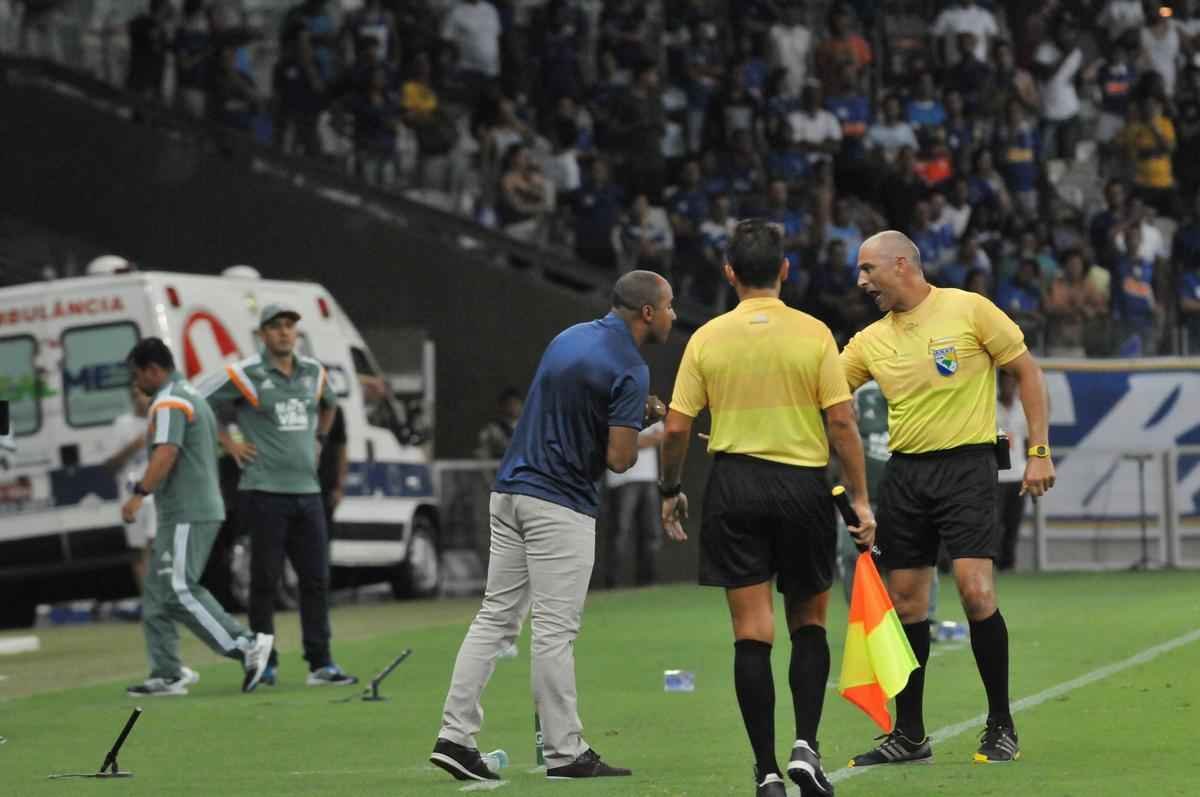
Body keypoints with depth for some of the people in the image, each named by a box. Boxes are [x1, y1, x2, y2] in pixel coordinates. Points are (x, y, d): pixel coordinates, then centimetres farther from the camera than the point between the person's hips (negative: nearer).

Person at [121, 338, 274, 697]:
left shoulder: (169, 402, -12)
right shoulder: (193, 397, 21)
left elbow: (167, 453, -26)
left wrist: (139, 494, -31)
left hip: (186, 514, -10)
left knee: (180, 591, -13)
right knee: (157, 593, 10)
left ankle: (246, 645, -16)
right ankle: (167, 674, 8)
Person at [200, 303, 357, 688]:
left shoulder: (313, 372, 11)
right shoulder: (245, 375, -7)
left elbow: (328, 404, 33)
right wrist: (229, 444, -4)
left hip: (307, 492, 5)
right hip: (265, 493, -5)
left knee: (316, 579, 1)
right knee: (265, 580, 0)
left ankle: (320, 664, 3)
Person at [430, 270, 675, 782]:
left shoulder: (570, 337, 12)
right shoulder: (630, 370, -13)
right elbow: (620, 458, -16)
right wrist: (643, 425, 5)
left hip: (510, 491, 8)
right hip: (560, 506, -8)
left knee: (495, 618, 8)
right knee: (555, 630, -3)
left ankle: (455, 736, 3)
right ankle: (565, 752, 3)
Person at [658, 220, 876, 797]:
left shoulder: (707, 338, 0)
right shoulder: (813, 334, -4)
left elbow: (676, 426, 0)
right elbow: (841, 422, -6)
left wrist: (670, 491, 15)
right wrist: (860, 499, 1)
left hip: (733, 489, 1)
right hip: (803, 485, 0)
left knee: (752, 634, 1)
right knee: (809, 623, 15)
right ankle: (805, 747, -1)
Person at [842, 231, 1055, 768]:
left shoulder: (968, 310, -5)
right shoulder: (871, 341, 8)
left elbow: (1027, 371, 0)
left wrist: (1039, 451, -4)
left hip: (966, 466, -5)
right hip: (904, 475, 5)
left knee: (975, 589, -15)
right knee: (905, 600, 4)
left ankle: (1001, 727, -2)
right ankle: (909, 734, 14)